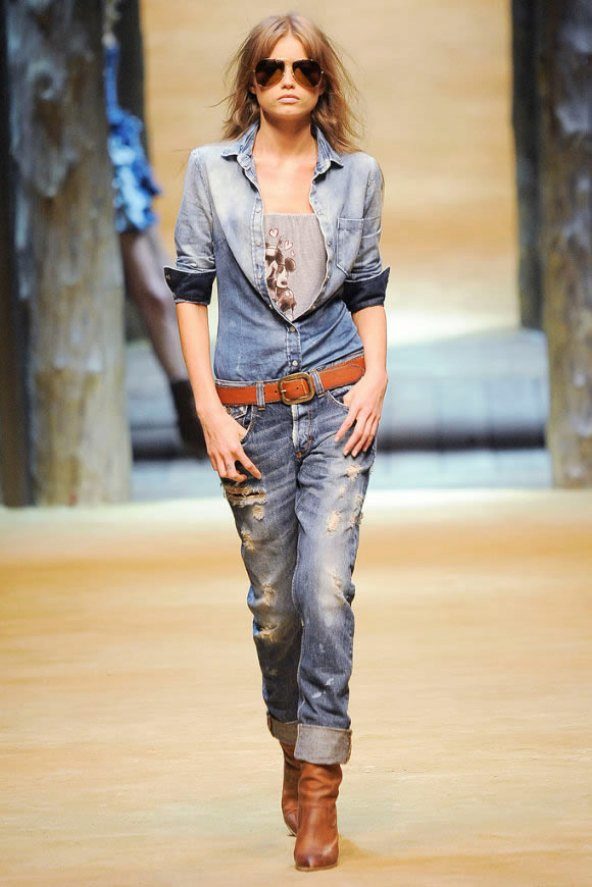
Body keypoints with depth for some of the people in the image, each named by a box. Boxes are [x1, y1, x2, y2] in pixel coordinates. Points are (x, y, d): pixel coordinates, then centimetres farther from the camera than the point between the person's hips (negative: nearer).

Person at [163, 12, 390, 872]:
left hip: (336, 404, 0)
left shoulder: (358, 175, 5)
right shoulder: (211, 170, 1)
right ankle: (293, 751, 31)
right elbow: (191, 291, 2)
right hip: (251, 409, 0)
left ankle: (321, 788, -7)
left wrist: (376, 381, -3)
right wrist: (209, 410, -4)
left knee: (325, 586, -13)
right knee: (274, 602, 6)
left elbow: (369, 290, 12)